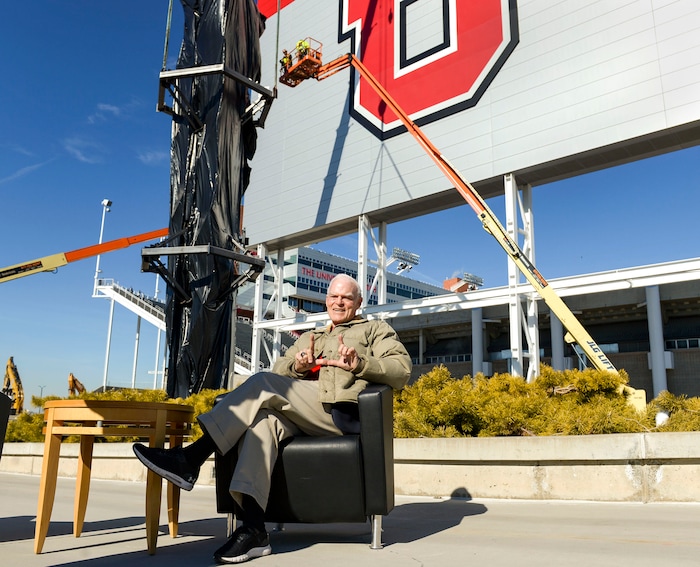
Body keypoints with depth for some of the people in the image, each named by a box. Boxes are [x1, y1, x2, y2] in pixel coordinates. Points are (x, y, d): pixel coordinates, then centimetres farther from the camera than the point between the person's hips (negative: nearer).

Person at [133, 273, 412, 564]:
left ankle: (192, 458, -21)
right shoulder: (309, 338, 35)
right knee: (264, 418, -29)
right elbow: (278, 369, 22)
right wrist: (298, 366, -1)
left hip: (343, 411, -5)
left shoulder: (377, 329, 20)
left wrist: (360, 364, -13)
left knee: (262, 384, -23)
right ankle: (253, 529, -35)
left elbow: (402, 371, 4)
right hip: (302, 418, 5)